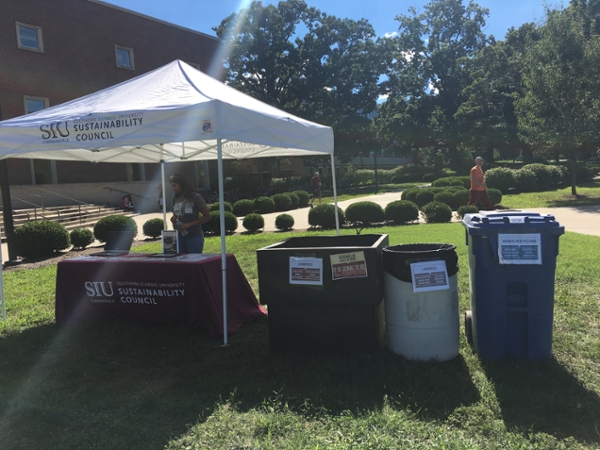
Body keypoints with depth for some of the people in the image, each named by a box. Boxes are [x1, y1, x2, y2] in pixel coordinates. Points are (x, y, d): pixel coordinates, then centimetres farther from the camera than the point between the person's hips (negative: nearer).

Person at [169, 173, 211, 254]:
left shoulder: (195, 197, -5)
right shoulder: (175, 199, 12)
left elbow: (207, 216, -7)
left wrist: (189, 224, -14)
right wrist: (173, 220, -2)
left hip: (194, 237, -5)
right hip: (180, 237, 5)